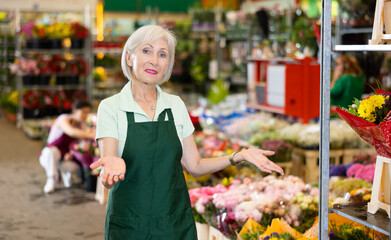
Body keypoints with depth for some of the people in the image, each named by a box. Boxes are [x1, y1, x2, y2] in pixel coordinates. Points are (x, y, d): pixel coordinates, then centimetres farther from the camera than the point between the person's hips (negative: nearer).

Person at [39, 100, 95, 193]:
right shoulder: (64, 119, -17)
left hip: (67, 155, 5)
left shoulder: (81, 124, 3)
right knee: (51, 152, -41)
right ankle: (51, 179, -17)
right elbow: (71, 132, -38)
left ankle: (65, 170, 8)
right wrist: (91, 135, -46)